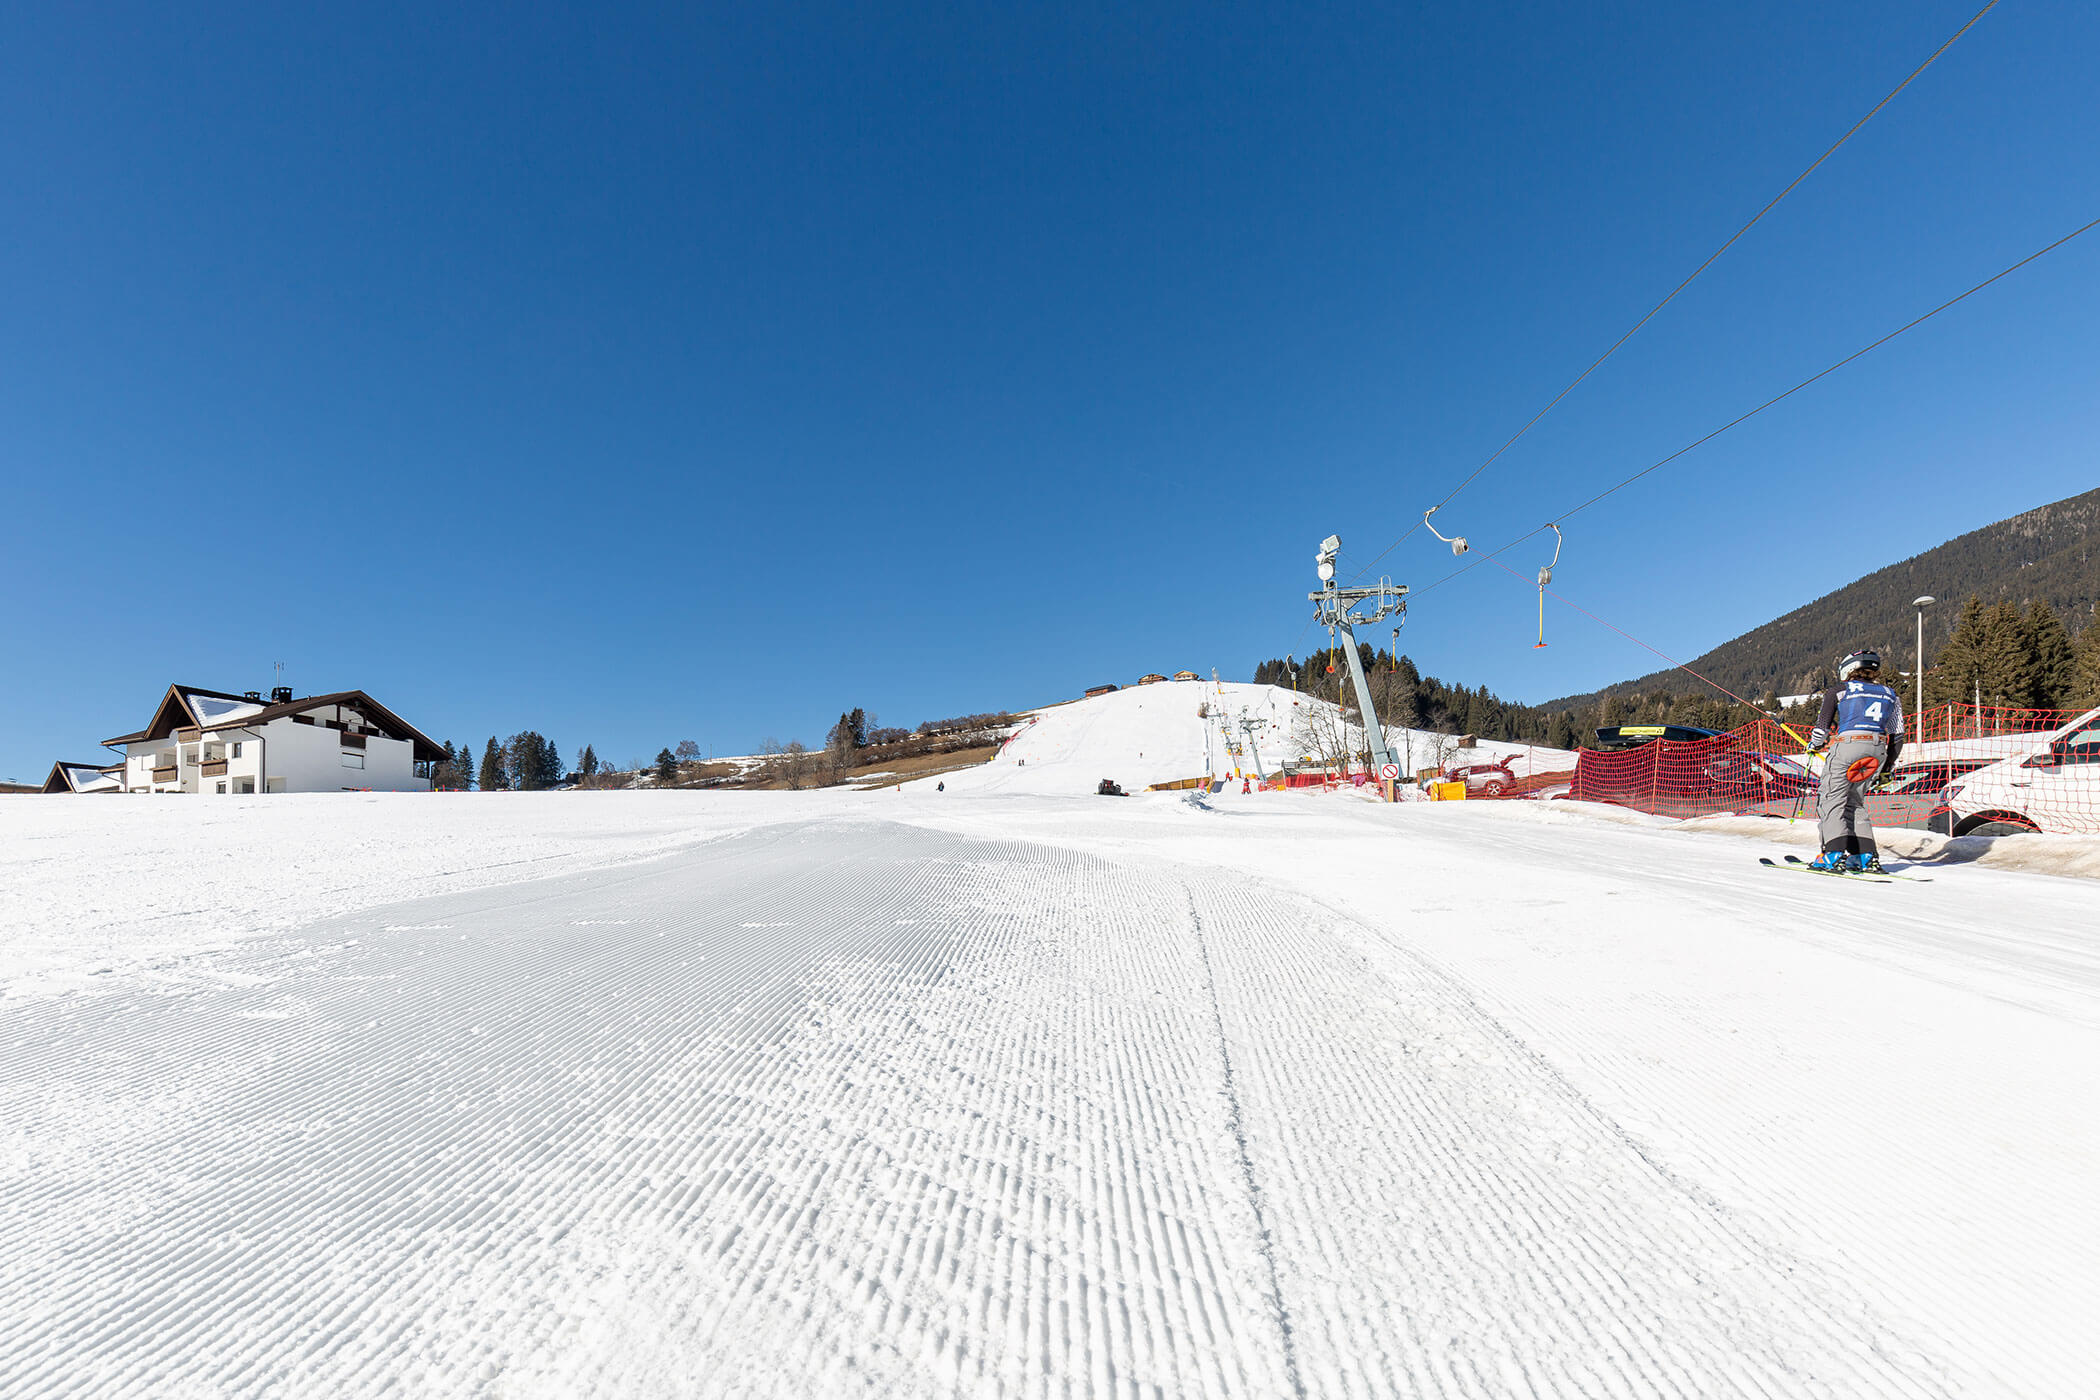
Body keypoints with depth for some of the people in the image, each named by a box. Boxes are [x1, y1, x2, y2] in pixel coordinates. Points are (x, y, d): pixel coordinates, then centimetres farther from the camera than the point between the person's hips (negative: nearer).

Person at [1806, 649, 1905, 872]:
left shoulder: (1839, 690, 7)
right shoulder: (1890, 695, 21)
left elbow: (1823, 725, 4)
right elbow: (1897, 735, 20)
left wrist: (1814, 744, 22)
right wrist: (1889, 763, 30)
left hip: (1847, 745, -6)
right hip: (1877, 751, 6)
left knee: (1830, 799, -3)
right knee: (1855, 802, 16)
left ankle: (1835, 854, -16)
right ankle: (1866, 856, 8)